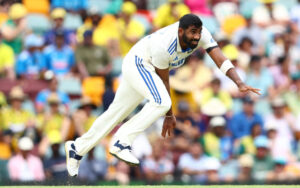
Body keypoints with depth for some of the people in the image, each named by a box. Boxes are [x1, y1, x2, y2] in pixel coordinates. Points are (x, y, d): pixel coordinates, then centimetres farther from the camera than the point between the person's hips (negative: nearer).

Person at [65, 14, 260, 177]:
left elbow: (221, 59, -25)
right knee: (161, 102, -30)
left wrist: (240, 83, -40)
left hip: (147, 68, 7)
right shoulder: (163, 45, -34)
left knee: (116, 113, 14)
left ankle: (77, 148, 26)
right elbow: (163, 81, -21)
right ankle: (121, 142, -23)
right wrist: (170, 115, -11)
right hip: (137, 63, -7)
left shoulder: (201, 34, -21)